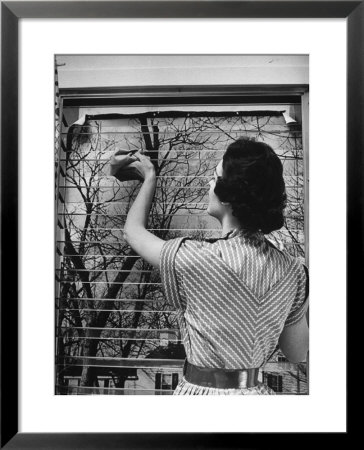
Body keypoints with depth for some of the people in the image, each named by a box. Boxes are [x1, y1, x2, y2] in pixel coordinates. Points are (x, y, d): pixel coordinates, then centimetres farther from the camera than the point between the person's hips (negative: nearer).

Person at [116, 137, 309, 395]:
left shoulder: (193, 259, -25)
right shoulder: (293, 272, -12)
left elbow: (133, 230, -6)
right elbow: (298, 355, -1)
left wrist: (150, 178, 9)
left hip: (202, 389, -4)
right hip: (257, 391, 4)